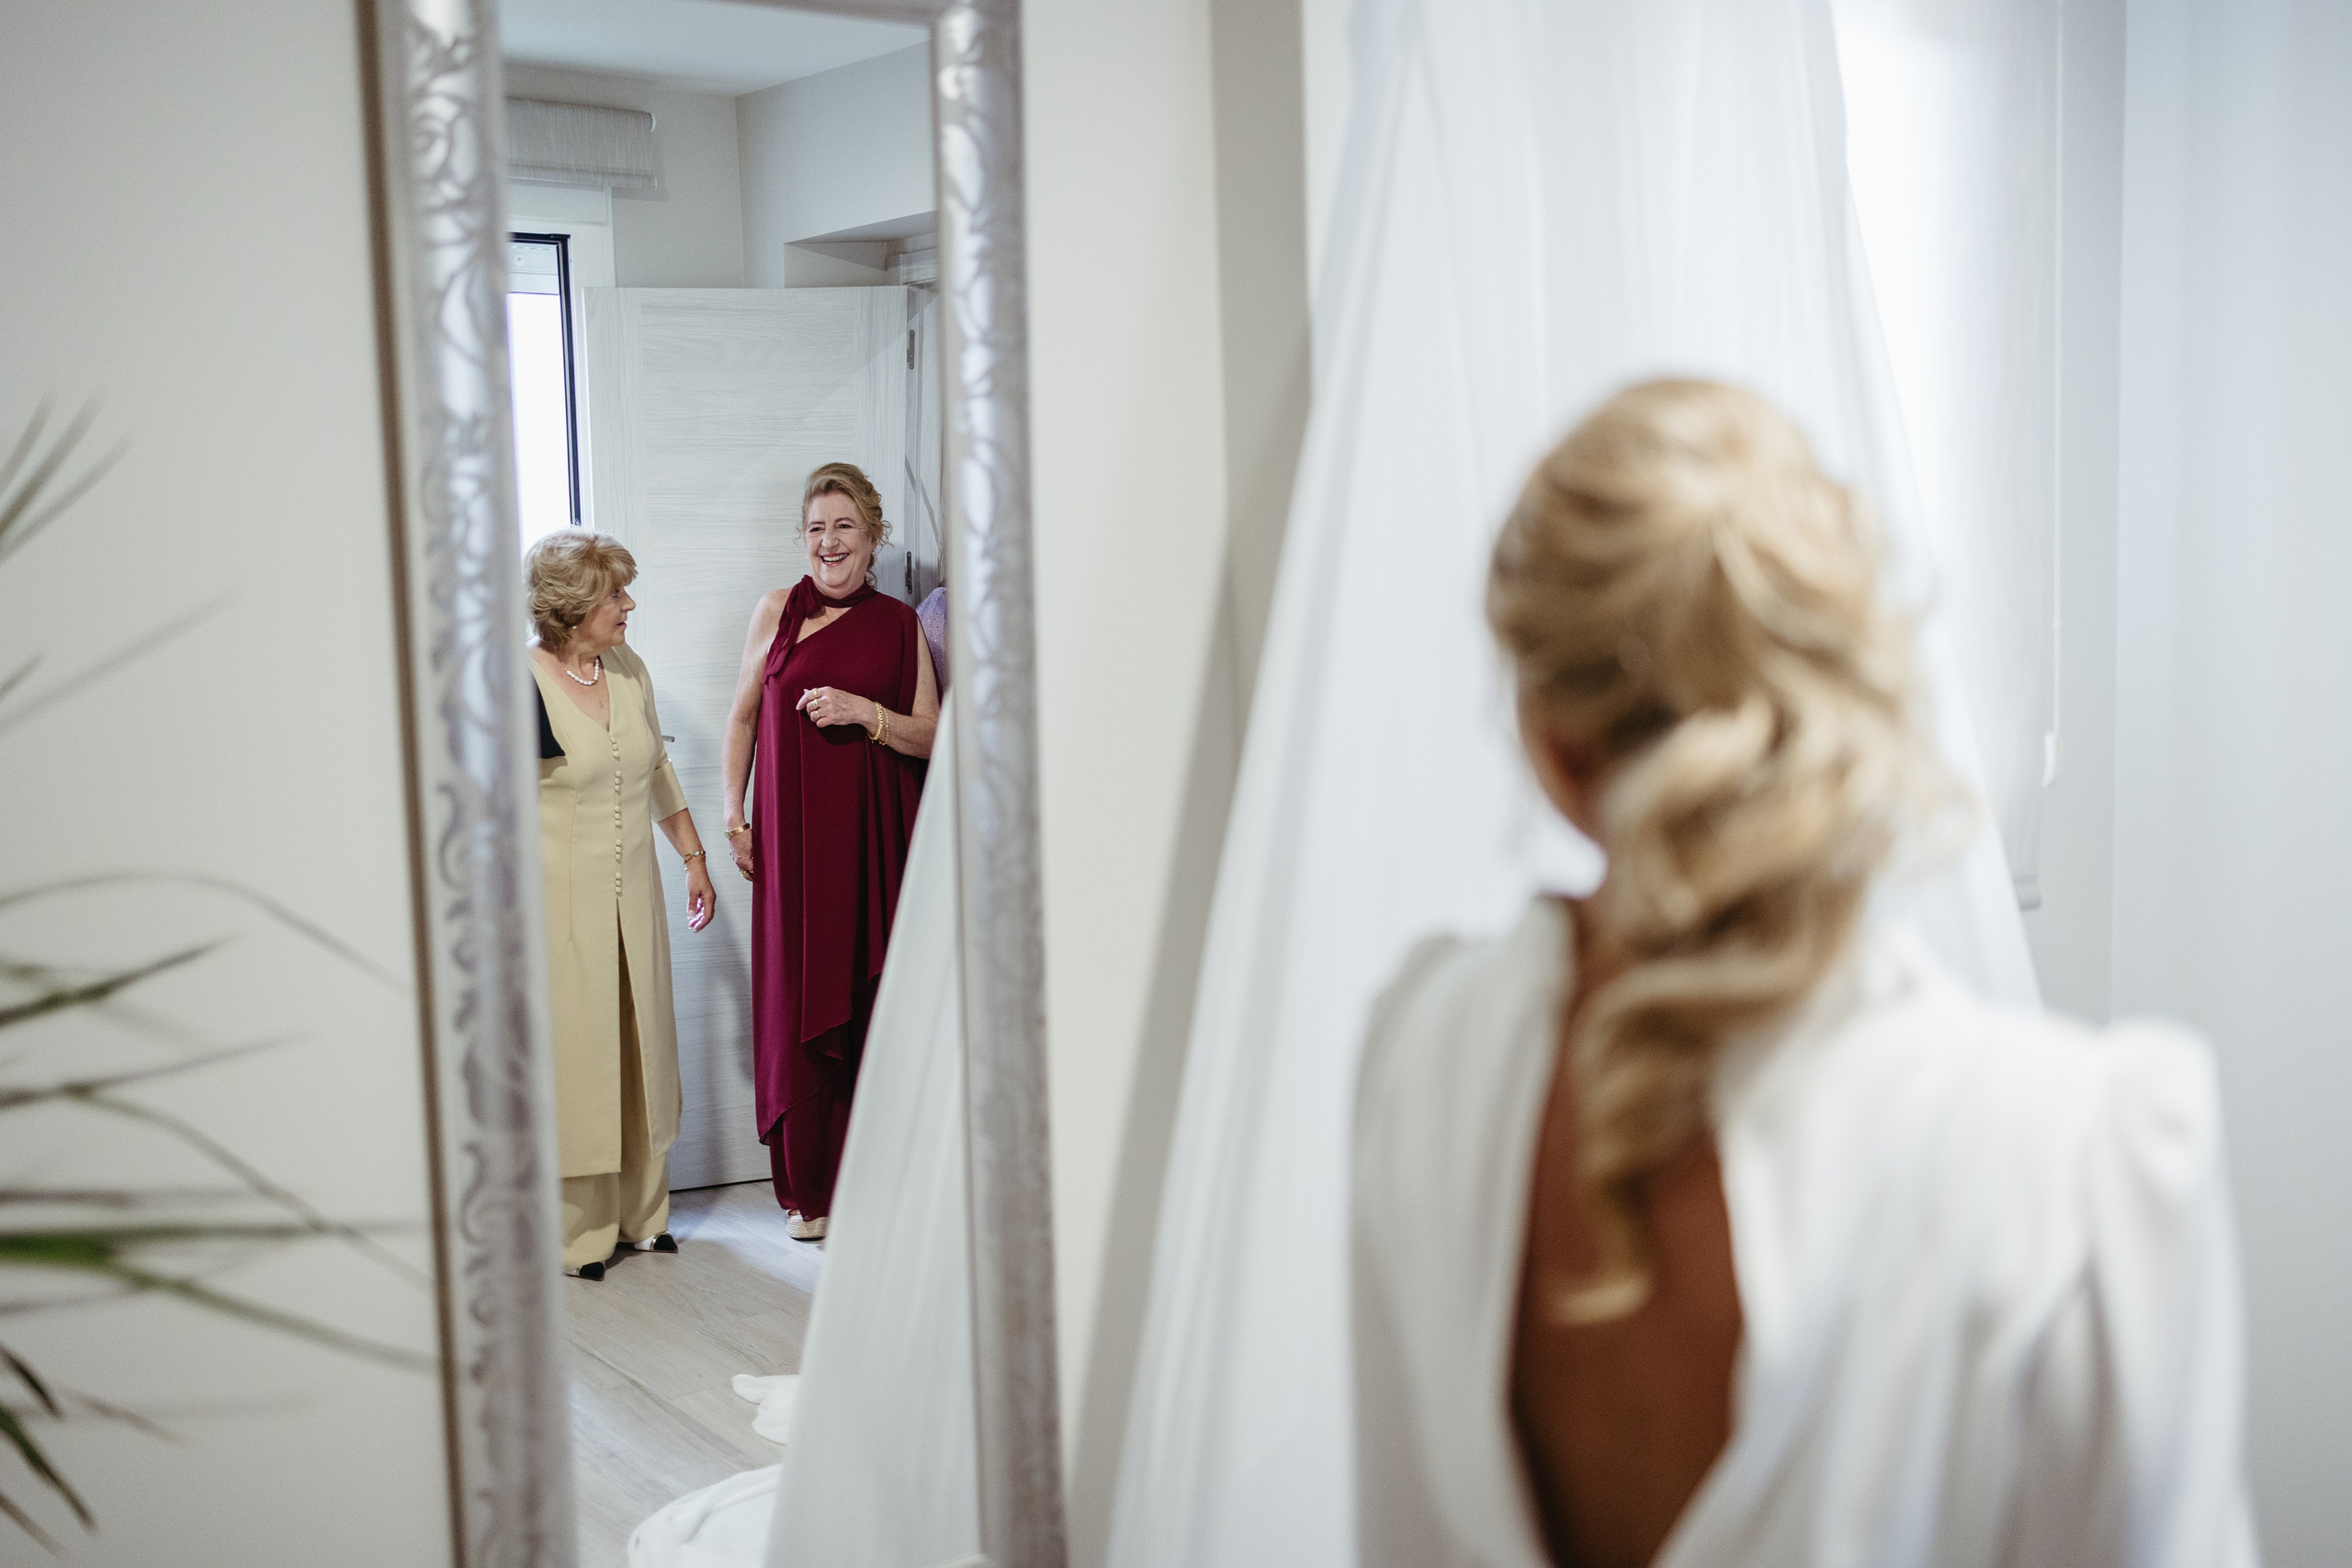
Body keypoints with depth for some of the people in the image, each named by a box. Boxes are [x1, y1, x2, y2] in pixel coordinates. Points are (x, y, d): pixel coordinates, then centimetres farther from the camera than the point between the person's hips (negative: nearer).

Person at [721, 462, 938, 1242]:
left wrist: (865, 712, -12)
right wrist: (734, 817, 5)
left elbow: (933, 737, 5)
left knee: (875, 1002, 1)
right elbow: (742, 717, 11)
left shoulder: (899, 623, 6)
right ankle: (810, 1190, 13)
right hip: (795, 836, 0)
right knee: (800, 1004, 1)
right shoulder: (778, 611, 5)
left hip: (877, 837, 0)